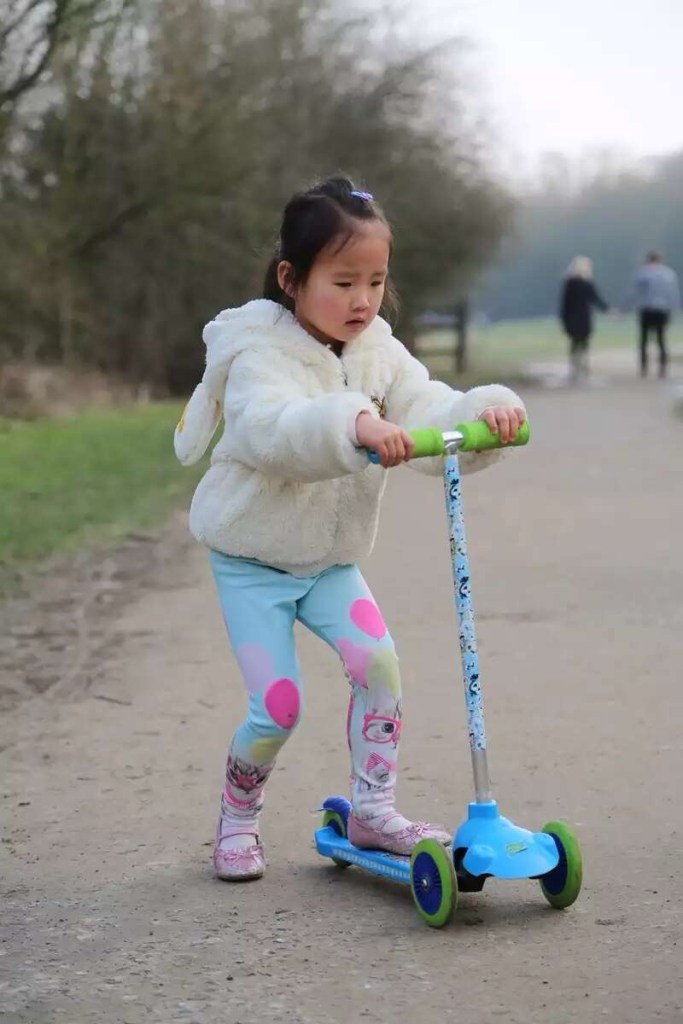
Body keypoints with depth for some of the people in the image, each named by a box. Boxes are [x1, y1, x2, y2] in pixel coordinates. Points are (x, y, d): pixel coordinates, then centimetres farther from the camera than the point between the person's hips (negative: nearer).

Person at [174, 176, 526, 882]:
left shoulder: (380, 354, -1)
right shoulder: (261, 353, -20)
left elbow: (431, 415, -14)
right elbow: (273, 429, -41)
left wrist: (485, 408, -36)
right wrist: (354, 423, -59)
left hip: (330, 559, 5)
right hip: (252, 559, -5)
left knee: (377, 659, -16)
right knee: (277, 706, -10)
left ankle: (371, 809, 0)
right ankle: (237, 819, 17)